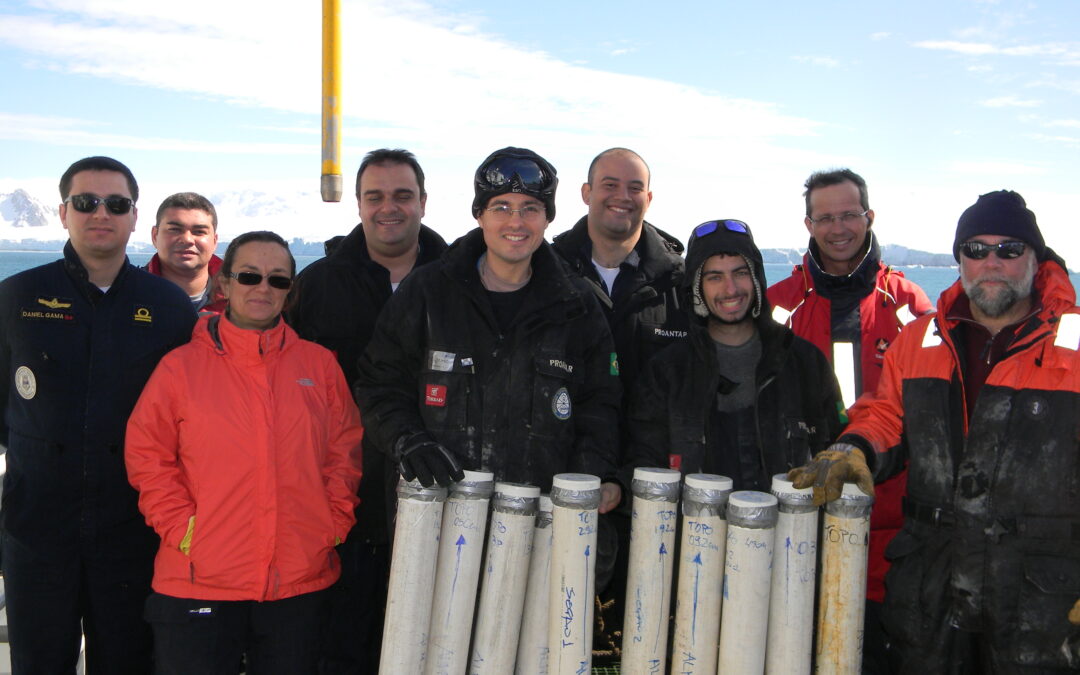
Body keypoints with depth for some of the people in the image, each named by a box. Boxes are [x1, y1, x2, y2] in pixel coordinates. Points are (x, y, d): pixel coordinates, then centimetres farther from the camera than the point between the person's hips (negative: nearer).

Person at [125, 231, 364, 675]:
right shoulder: (181, 366, 0)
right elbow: (147, 455, 1)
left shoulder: (319, 364, 6)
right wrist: (181, 528, -7)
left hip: (302, 581, 2)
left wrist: (334, 523, 0)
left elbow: (346, 451, 9)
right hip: (198, 584, -2)